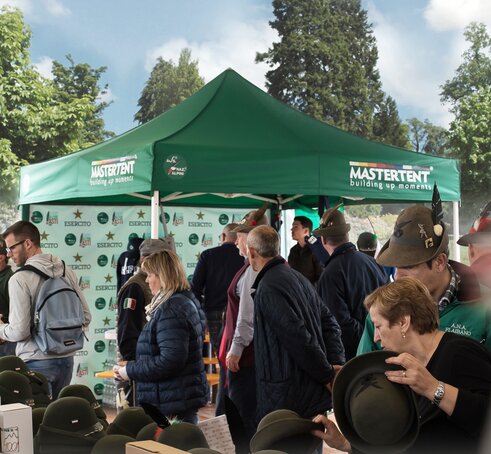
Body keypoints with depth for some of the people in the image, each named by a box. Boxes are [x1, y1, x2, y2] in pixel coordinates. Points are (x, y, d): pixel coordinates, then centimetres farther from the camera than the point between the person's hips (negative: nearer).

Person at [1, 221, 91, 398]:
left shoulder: (20, 279, -14)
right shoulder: (67, 272, 4)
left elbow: (19, 331, -16)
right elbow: (85, 317, 7)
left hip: (37, 363, -6)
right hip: (66, 359, 6)